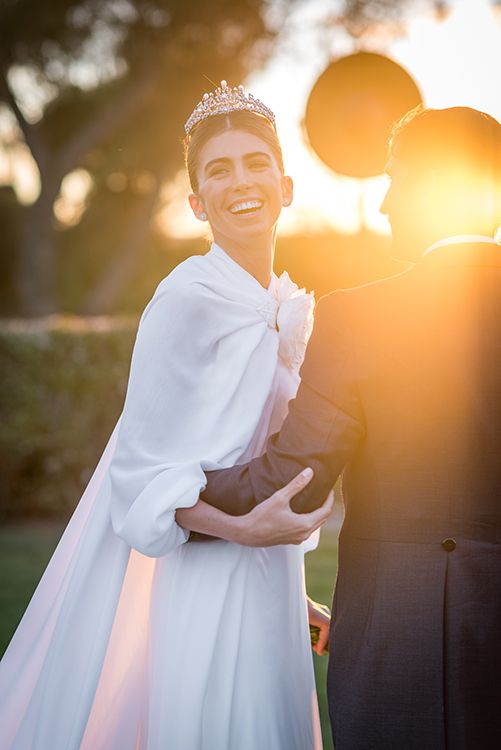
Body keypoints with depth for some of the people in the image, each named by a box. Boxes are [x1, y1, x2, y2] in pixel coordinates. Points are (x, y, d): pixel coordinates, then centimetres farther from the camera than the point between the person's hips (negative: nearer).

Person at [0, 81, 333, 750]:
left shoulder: (289, 307, 10)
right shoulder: (189, 297, -14)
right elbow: (144, 476, -15)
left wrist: (290, 595, 14)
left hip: (258, 588, 8)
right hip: (187, 595, -7)